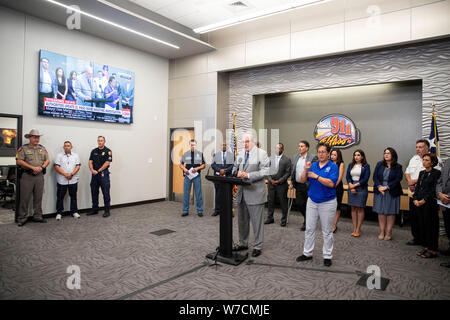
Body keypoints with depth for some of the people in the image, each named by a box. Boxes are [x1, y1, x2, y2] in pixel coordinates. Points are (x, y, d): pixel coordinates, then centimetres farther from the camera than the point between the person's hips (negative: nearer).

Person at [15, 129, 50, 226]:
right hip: (27, 176, -4)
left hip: (39, 176, 4)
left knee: (38, 197, 8)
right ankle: (22, 218, 8)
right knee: (25, 198, -2)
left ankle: (38, 216, 17)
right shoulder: (24, 148, 1)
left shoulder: (42, 148, 13)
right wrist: (32, 167, -14)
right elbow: (19, 161, -7)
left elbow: (47, 160, 11)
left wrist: (41, 167, -8)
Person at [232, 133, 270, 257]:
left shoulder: (262, 153, -6)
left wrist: (248, 175, -21)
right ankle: (243, 243, 32)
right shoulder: (240, 153, 13)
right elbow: (235, 167, 21)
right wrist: (237, 172, -2)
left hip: (255, 192, -6)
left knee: (257, 221, 3)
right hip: (241, 192, 7)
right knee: (242, 220, 17)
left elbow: (264, 172, -14)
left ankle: (258, 246, 16)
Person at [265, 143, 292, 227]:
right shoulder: (270, 159, 8)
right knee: (270, 201, 10)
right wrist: (270, 179, -6)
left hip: (281, 185, -3)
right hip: (271, 184, 4)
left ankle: (284, 220, 15)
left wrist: (279, 181, -13)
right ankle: (270, 218, 22)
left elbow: (288, 173, -7)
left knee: (283, 203, 3)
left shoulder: (287, 160, -3)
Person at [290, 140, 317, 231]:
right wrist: (292, 182, 14)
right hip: (298, 185, 6)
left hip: (307, 185, -5)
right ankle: (307, 217, 32)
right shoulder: (295, 157, 9)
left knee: (307, 205, 4)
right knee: (298, 203, 8)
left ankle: (306, 223, 22)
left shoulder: (312, 158, -10)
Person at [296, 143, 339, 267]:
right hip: (312, 201, 4)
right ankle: (307, 253, 23)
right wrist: (305, 170, -17)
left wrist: (316, 176, -23)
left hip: (327, 202, -4)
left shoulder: (333, 166, -7)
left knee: (327, 231, 7)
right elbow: (302, 181, -1)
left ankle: (327, 256, 20)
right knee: (309, 229, 10)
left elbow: (331, 183, -21)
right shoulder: (313, 165, 5)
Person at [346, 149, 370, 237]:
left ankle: (358, 229, 6)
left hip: (362, 188, -4)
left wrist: (355, 185, -11)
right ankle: (354, 228, 12)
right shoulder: (350, 165, 11)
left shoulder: (366, 166, -1)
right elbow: (348, 177, 6)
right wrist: (351, 186, -9)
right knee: (353, 208, 6)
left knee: (360, 209, 0)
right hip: (351, 188, 4)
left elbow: (365, 179, -8)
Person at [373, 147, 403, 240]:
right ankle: (382, 232, 13)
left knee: (390, 212, 3)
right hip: (380, 191, 2)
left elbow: (398, 179, -8)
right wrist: (379, 186, -12)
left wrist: (387, 187, -16)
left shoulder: (398, 167, 0)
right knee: (381, 212, 4)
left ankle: (388, 232, 12)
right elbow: (375, 176, 3)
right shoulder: (379, 164, 8)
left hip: (392, 193, -2)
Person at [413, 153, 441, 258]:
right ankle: (426, 247, 21)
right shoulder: (421, 173, 14)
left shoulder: (436, 173, -7)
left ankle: (433, 250, 9)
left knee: (431, 226, 0)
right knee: (422, 225, 10)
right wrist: (415, 199, 0)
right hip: (419, 203, 7)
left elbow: (434, 190, -12)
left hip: (430, 204, -7)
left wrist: (424, 200, -16)